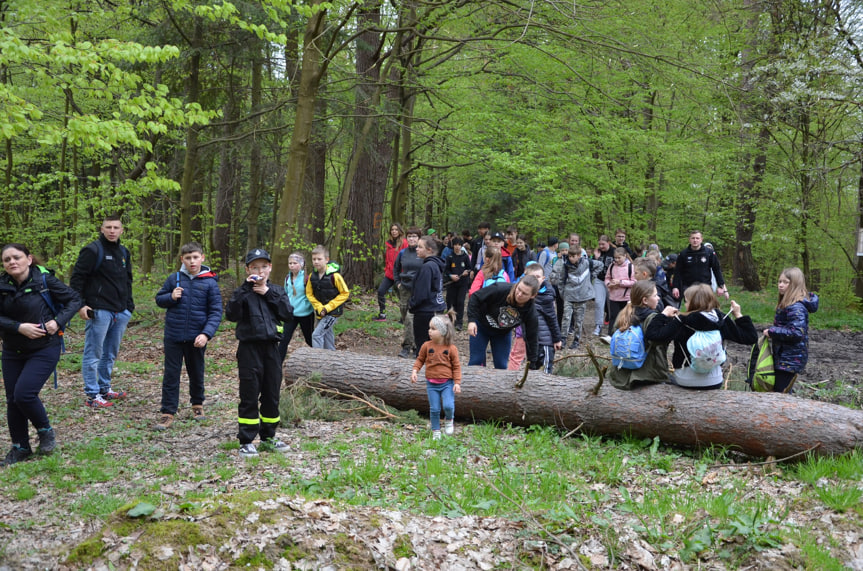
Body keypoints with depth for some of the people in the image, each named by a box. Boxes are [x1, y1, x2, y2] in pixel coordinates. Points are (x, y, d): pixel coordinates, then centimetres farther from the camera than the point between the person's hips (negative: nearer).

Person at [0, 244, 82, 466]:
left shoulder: (45, 279, -13)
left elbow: (74, 299, -5)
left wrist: (58, 321, -18)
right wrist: (19, 327, -21)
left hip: (44, 349, -4)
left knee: (24, 393, -16)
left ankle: (45, 431, 11)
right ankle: (20, 448, 24)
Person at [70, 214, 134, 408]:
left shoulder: (123, 252, 15)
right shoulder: (92, 251, -9)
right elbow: (77, 278, -10)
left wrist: (129, 305, 17)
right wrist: (79, 305, -16)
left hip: (120, 312, 8)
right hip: (99, 311, -8)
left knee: (110, 354, 16)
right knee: (93, 354, -2)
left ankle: (105, 388, 27)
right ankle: (93, 395, 3)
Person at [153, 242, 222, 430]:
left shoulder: (210, 282, -5)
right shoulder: (174, 278, 0)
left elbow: (216, 312, -7)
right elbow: (159, 299, 11)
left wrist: (207, 334, -19)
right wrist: (171, 297, -12)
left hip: (196, 337, 0)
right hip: (173, 336, 1)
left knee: (196, 373, 17)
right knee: (171, 375, 2)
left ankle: (197, 404, 37)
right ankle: (167, 413, 8)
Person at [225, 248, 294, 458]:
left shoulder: (276, 291, 10)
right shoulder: (243, 292, 0)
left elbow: (287, 313, -6)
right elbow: (231, 314, -18)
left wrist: (268, 293, -9)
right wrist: (245, 289, -21)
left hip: (271, 347, 4)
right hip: (249, 348, -4)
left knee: (272, 394, 10)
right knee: (249, 395, -1)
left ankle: (268, 436, 24)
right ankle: (246, 441, 6)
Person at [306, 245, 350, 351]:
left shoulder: (334, 276, -18)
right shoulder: (312, 276, -3)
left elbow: (345, 293, -12)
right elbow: (309, 294, 6)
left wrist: (327, 307, -15)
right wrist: (319, 307, -10)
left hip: (333, 312, -6)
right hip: (321, 313, 6)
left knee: (317, 335, -16)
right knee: (326, 336, 15)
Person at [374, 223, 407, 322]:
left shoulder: (404, 243, -9)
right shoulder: (389, 243, 11)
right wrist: (386, 269, 12)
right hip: (389, 274, 7)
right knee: (381, 291, 1)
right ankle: (382, 314, 11)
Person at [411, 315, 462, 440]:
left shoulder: (451, 348, -7)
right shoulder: (427, 346, -2)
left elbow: (456, 367, -2)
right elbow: (420, 359, 11)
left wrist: (457, 383, -8)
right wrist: (415, 370, -5)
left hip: (447, 383, -2)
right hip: (431, 384, 2)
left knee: (448, 405, -17)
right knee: (434, 409, 4)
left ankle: (449, 420, 16)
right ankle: (436, 431, 22)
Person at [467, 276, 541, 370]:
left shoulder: (531, 312, -25)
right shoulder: (500, 289, -35)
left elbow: (531, 338, -14)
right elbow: (475, 298, -22)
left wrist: (532, 364, -11)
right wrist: (471, 320, -29)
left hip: (503, 334, 2)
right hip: (481, 326, -2)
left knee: (501, 366, 0)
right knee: (476, 361, -4)